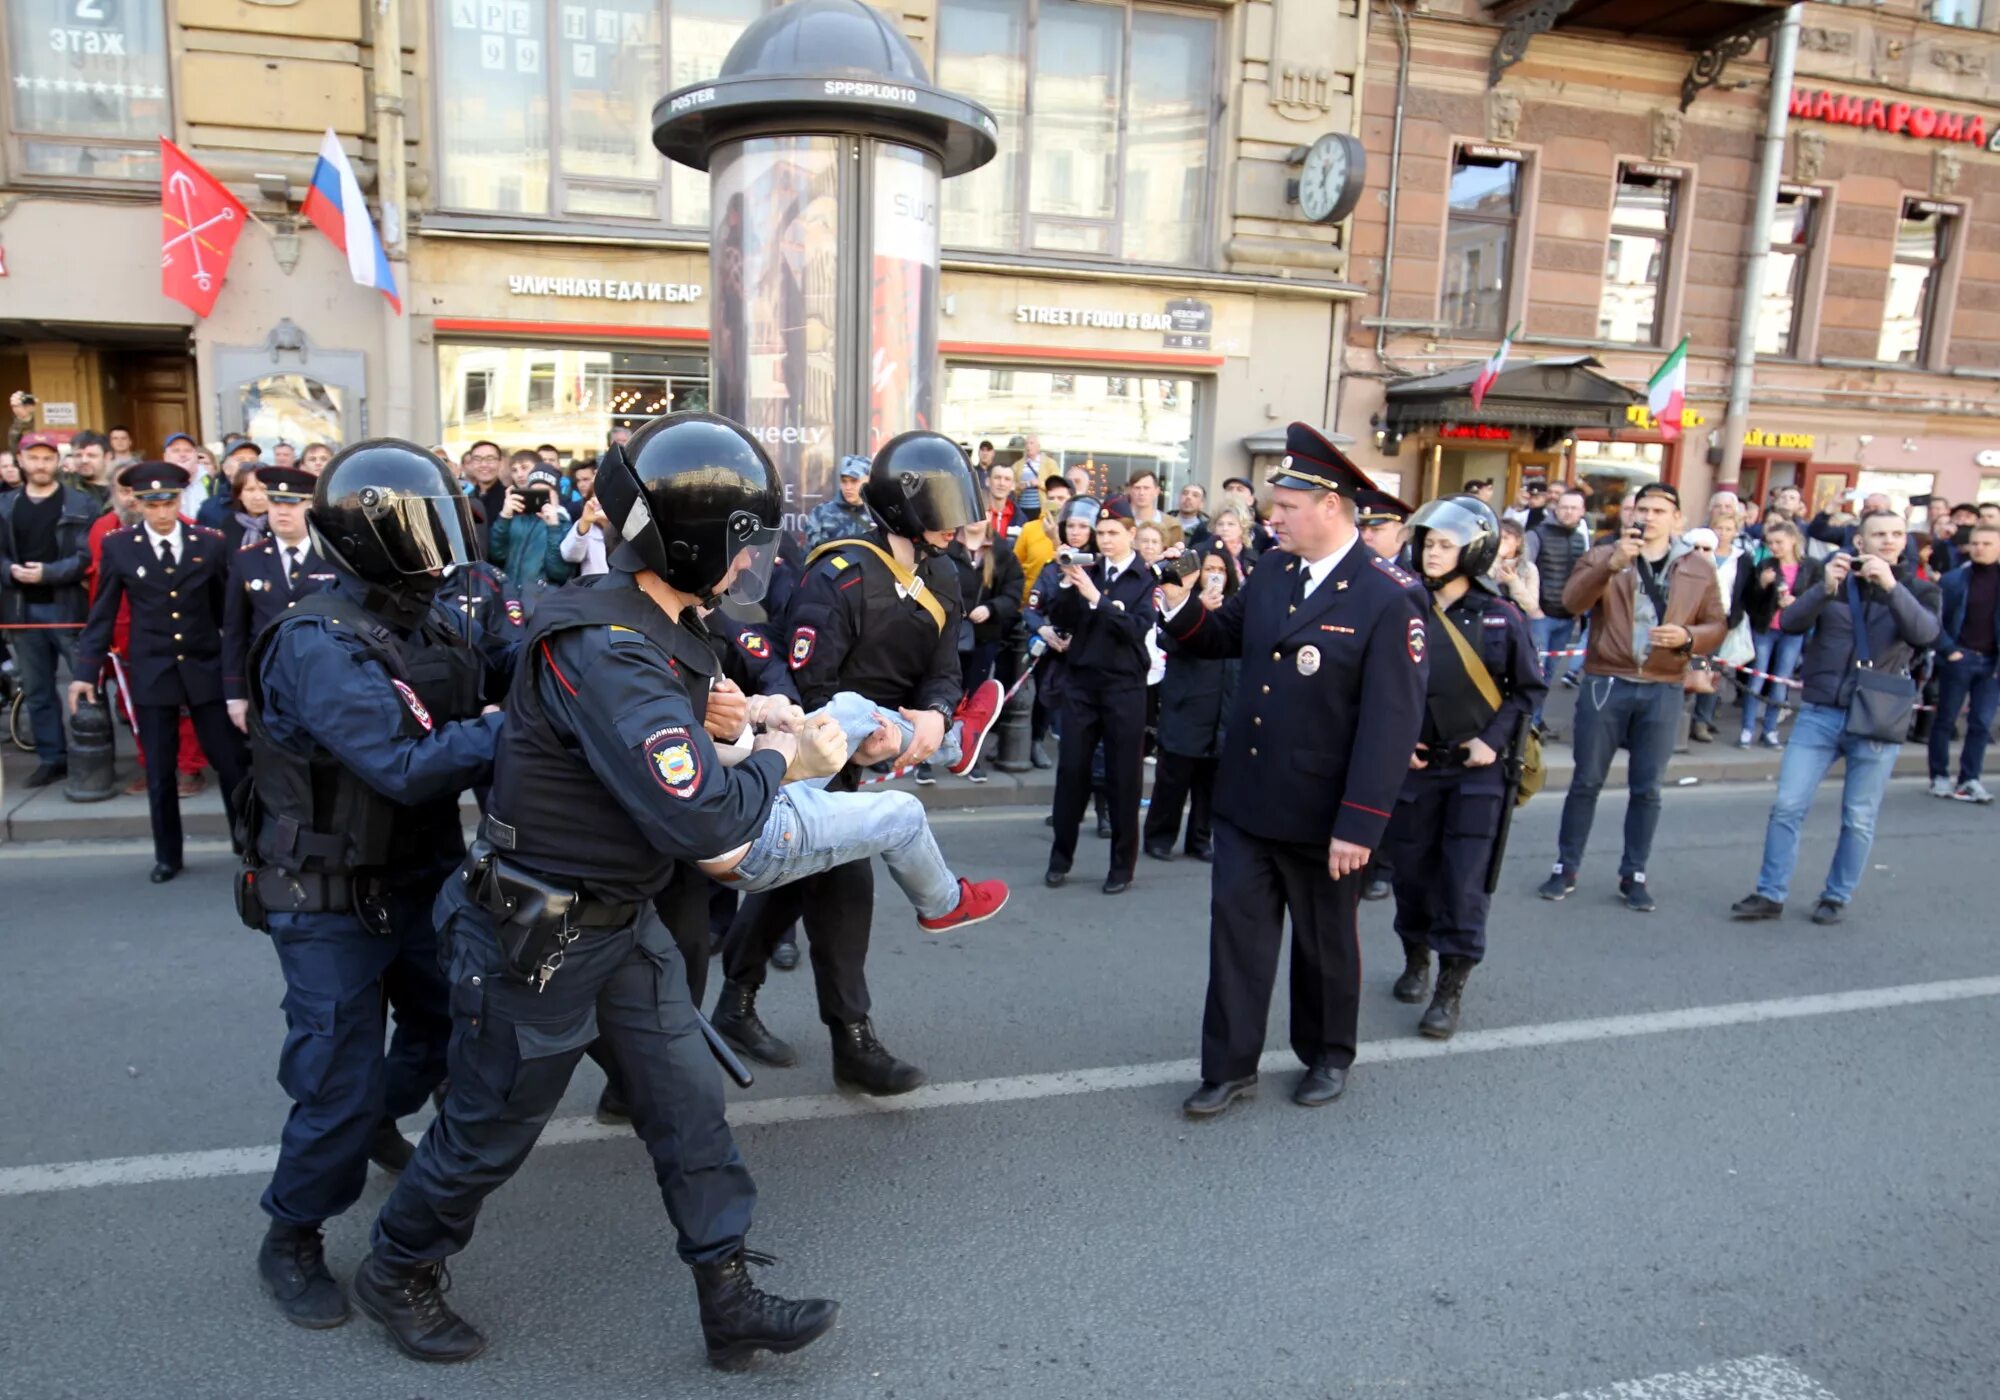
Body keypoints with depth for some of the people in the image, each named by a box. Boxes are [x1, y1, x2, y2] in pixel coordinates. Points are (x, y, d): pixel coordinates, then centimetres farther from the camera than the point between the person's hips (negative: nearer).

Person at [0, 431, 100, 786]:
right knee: (37, 690, 10)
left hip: (69, 607, -4)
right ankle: (52, 758, 19)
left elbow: (88, 556, -9)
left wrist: (48, 572, -20)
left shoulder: (80, 504, -1)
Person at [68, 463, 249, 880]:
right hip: (151, 673, 0)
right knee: (159, 772, 8)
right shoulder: (118, 546, 0)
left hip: (206, 670, 0)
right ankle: (167, 855, 22)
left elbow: (227, 609, 5)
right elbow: (102, 614, 2)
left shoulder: (210, 543, 0)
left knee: (232, 762, 3)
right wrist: (85, 671, -2)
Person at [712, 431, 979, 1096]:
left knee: (791, 878, 17)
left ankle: (736, 1005, 33)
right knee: (844, 885, -7)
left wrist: (934, 713, -21)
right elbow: (807, 684, -24)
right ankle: (853, 1043, 4)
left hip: (859, 750, 8)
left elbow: (942, 669, -1)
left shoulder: (941, 578, 4)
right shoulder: (842, 573, -22)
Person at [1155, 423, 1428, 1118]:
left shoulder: (1387, 599, -17)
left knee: (1325, 939, 16)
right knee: (1236, 929, 8)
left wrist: (1359, 826, -21)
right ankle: (1230, 1066, 21)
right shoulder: (1271, 571, 2)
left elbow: (1392, 723, -19)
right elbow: (1223, 638, 17)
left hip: (1320, 815, -5)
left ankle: (1327, 1055, 38)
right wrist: (1180, 605, -5)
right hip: (1244, 799, 5)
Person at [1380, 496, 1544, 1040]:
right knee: (1411, 869, 10)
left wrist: (1493, 741, -9)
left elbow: (1529, 688, 3)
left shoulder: (1501, 618, -5)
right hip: (1415, 763, 2)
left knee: (1465, 881, -3)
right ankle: (1416, 959, 34)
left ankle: (1450, 992, 8)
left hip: (1478, 767, -1)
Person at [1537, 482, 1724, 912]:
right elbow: (1572, 600, -14)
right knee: (1587, 781, 4)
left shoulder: (1699, 569, 9)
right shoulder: (1603, 556, 3)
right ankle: (1566, 867, 15)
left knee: (1647, 788, 6)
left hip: (1662, 690, 2)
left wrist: (1687, 637, -12)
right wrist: (1612, 564, -29)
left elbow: (1716, 627, 9)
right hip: (1605, 683, -1)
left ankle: (1633, 876, 17)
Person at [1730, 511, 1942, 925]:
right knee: (1787, 806, -3)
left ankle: (1837, 897, 21)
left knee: (1858, 819, 6)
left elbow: (1924, 632, -15)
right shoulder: (1833, 580, 8)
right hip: (1820, 713, 1)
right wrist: (1824, 588, -24)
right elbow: (1791, 622, -8)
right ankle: (1769, 894, 6)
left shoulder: (1918, 590, 6)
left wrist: (1891, 585, -28)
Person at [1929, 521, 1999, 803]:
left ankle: (1970, 778, 8)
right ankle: (1940, 777, 13)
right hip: (1959, 658, -2)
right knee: (1945, 719, 5)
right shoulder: (1953, 580, -2)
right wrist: (1948, 650, -11)